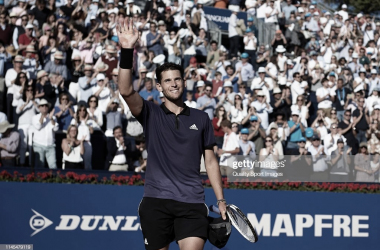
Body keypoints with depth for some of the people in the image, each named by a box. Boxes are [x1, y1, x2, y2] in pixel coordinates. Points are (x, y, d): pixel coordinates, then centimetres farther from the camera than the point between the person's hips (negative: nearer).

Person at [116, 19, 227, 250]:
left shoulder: (201, 119, 13)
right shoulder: (151, 114, 6)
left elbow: (210, 161, 16)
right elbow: (126, 91, -12)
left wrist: (221, 200, 9)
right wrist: (127, 51, -24)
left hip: (192, 202, 0)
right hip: (156, 200, 0)